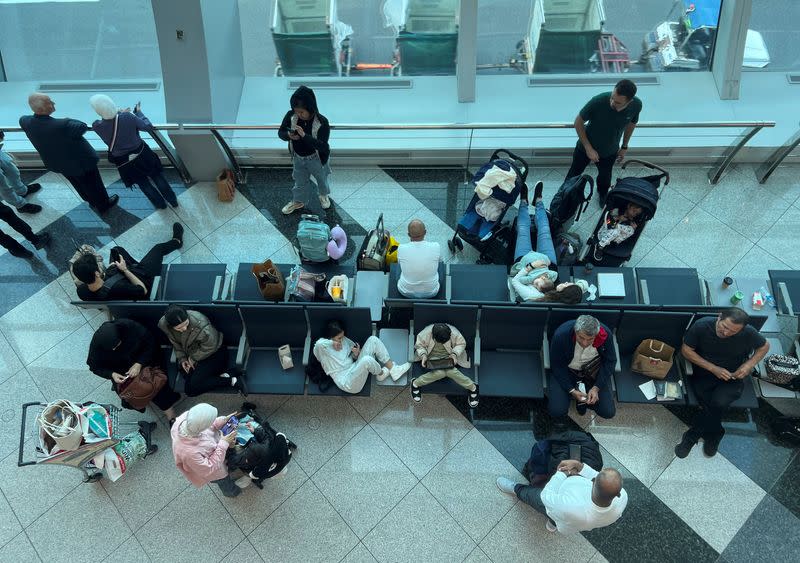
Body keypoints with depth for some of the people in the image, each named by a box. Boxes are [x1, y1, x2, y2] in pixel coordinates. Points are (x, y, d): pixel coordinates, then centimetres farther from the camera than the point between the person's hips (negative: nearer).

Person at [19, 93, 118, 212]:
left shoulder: (25, 121, -22)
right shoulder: (62, 125, -42)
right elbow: (82, 127, -23)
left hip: (57, 163, 7)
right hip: (79, 161, -6)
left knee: (79, 184, 32)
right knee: (93, 184, 22)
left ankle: (92, 201, 56)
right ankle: (104, 205, 46)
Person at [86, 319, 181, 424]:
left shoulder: (130, 326, -32)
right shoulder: (96, 343, -25)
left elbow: (150, 342, -19)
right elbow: (95, 366, -9)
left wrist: (139, 364, -28)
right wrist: (111, 374, -26)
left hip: (141, 359, -2)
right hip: (120, 369, 2)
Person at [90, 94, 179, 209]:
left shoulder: (97, 126, -25)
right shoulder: (128, 117, -28)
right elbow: (148, 127, -12)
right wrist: (138, 112, 0)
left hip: (124, 162, 0)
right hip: (141, 154, 0)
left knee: (143, 183, 26)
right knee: (157, 176, 25)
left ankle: (160, 203, 45)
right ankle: (173, 200, 40)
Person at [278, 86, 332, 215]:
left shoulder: (322, 122, -32)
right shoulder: (290, 116, -21)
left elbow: (323, 146, -35)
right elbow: (280, 132, -8)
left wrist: (304, 135, -46)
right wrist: (288, 135, -32)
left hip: (316, 158, -3)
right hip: (298, 157, 3)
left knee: (321, 178, 26)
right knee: (300, 181, 25)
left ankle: (324, 195, 57)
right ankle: (299, 201, 50)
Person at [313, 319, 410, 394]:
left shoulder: (344, 340, 11)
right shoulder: (322, 346, -9)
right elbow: (318, 344, -35)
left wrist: (356, 354, -5)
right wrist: (333, 343, -15)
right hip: (347, 383, -7)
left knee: (373, 339, -7)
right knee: (367, 360, -37)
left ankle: (393, 369, -7)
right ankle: (381, 373, -1)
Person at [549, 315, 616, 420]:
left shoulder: (605, 334, -25)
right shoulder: (561, 335, -30)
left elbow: (610, 361, -9)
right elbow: (557, 365, -16)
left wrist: (596, 388, -18)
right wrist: (571, 391, -22)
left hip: (593, 371, 1)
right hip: (567, 371, -1)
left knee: (608, 412, -12)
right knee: (556, 411, -18)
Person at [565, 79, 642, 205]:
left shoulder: (636, 105, -26)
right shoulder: (598, 101, -38)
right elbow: (578, 122, -21)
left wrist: (624, 147, 7)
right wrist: (588, 148, -22)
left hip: (610, 152, 3)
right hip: (586, 147, -3)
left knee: (605, 178, 27)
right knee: (574, 173, 20)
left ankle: (602, 194, 60)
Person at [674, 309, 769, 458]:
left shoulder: (748, 333, -16)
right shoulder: (702, 326, -19)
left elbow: (765, 346, 5)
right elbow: (686, 350, -10)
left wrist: (749, 364, -12)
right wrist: (713, 368, -18)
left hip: (731, 378, 0)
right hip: (703, 374, 0)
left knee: (719, 402, -29)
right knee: (712, 406, -27)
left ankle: (693, 435, -7)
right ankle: (713, 434, 2)